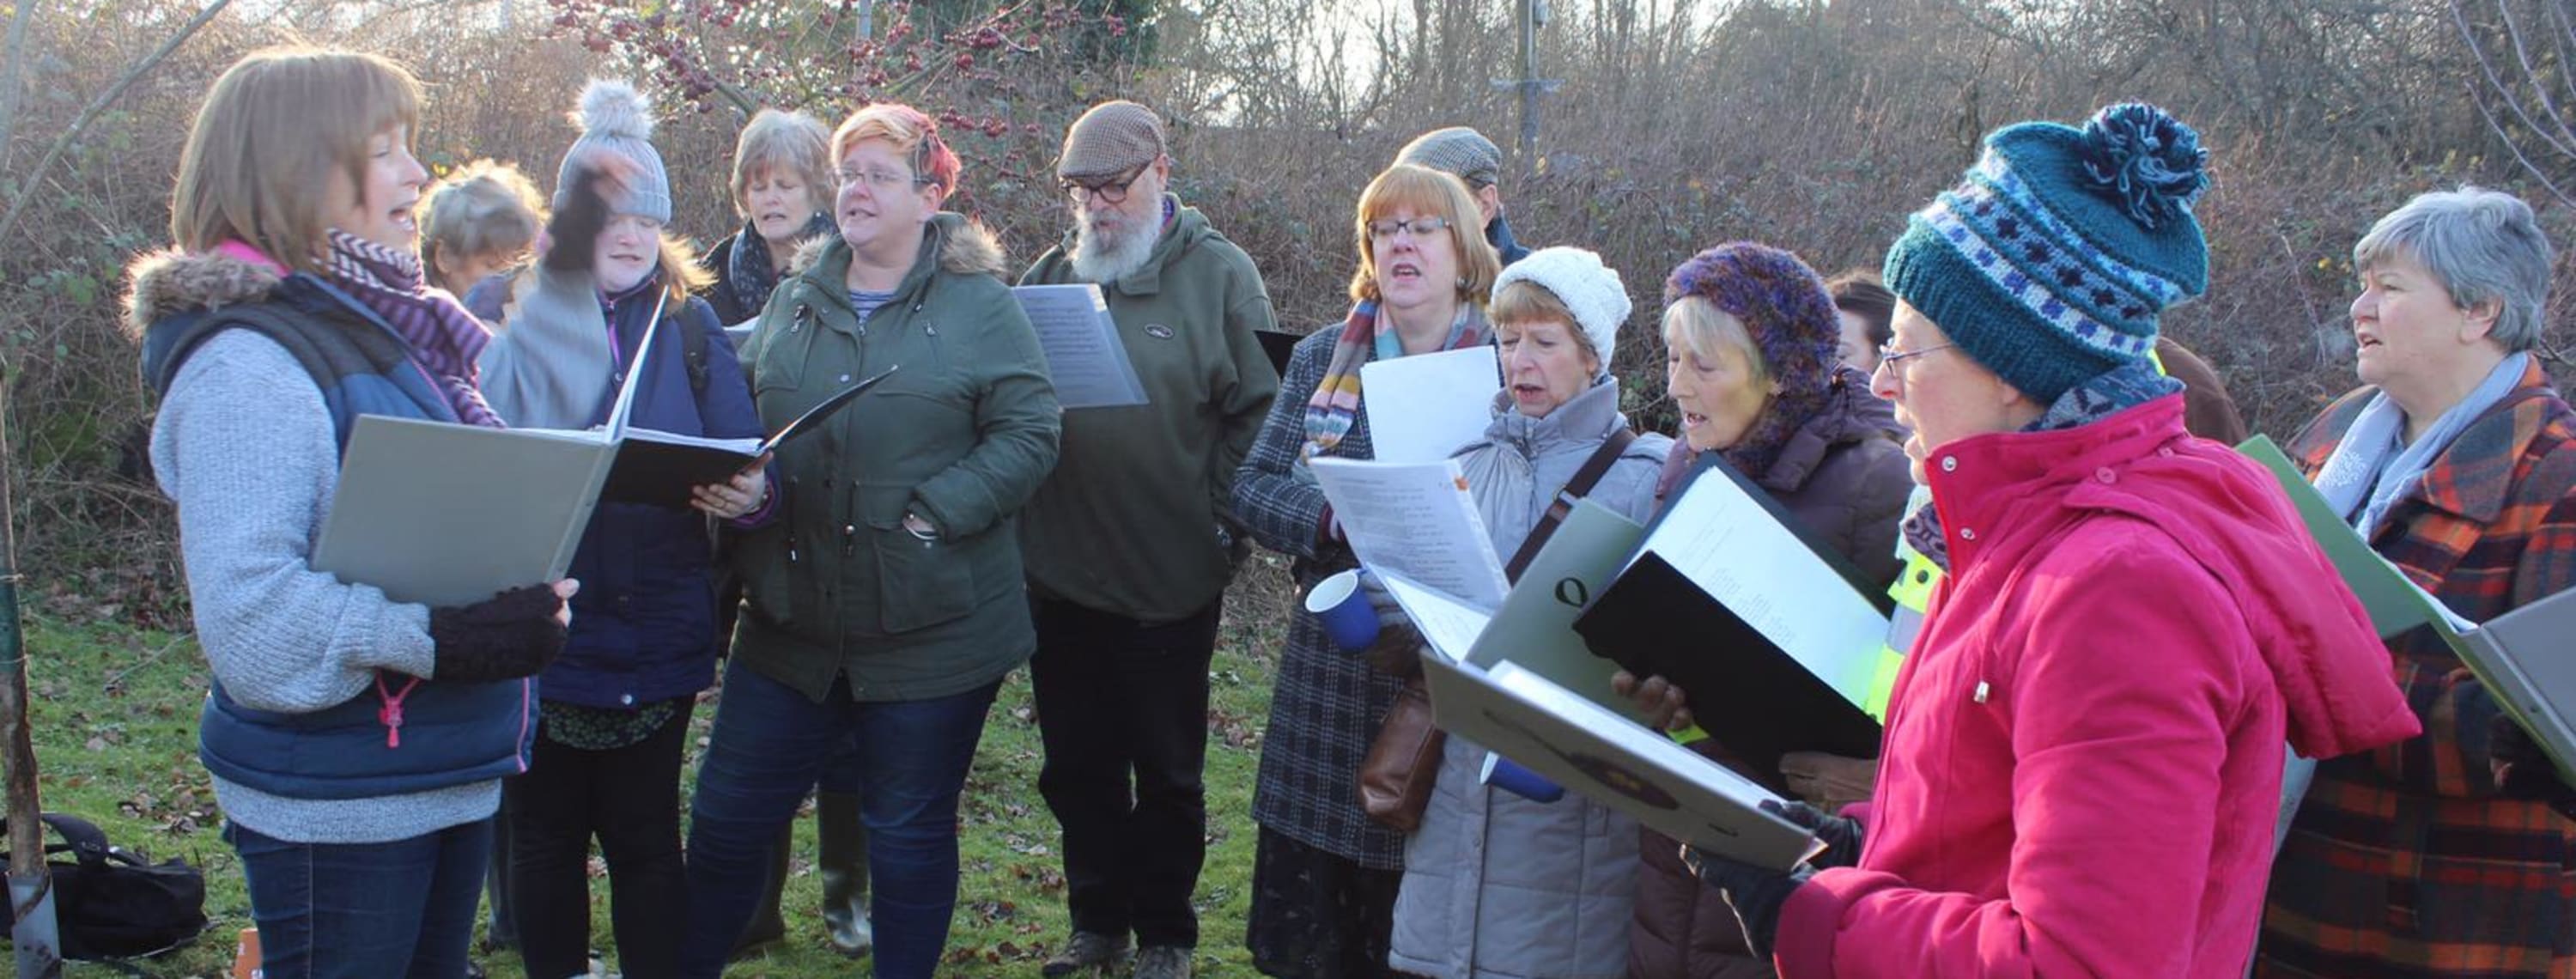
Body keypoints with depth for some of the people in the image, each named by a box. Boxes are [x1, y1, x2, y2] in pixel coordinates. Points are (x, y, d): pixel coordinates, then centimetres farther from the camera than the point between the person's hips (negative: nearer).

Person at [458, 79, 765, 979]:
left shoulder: (688, 322, 6)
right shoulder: (500, 310, 2)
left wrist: (747, 488, -26)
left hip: (653, 625, 0)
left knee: (644, 836, 8)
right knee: (544, 831, 12)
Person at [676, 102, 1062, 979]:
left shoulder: (979, 305, -3)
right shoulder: (794, 299, 11)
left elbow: (1029, 432, -10)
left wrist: (935, 512, -19)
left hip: (932, 631, -4)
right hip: (792, 619, 4)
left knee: (909, 830, 10)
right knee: (728, 815, 11)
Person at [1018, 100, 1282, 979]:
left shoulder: (1219, 274, -3)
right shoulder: (1051, 274, 8)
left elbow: (1258, 411, -5)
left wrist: (1217, 521, -12)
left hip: (1170, 578, -4)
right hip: (1060, 572, 4)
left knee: (1167, 771, 9)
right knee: (1077, 765, 14)